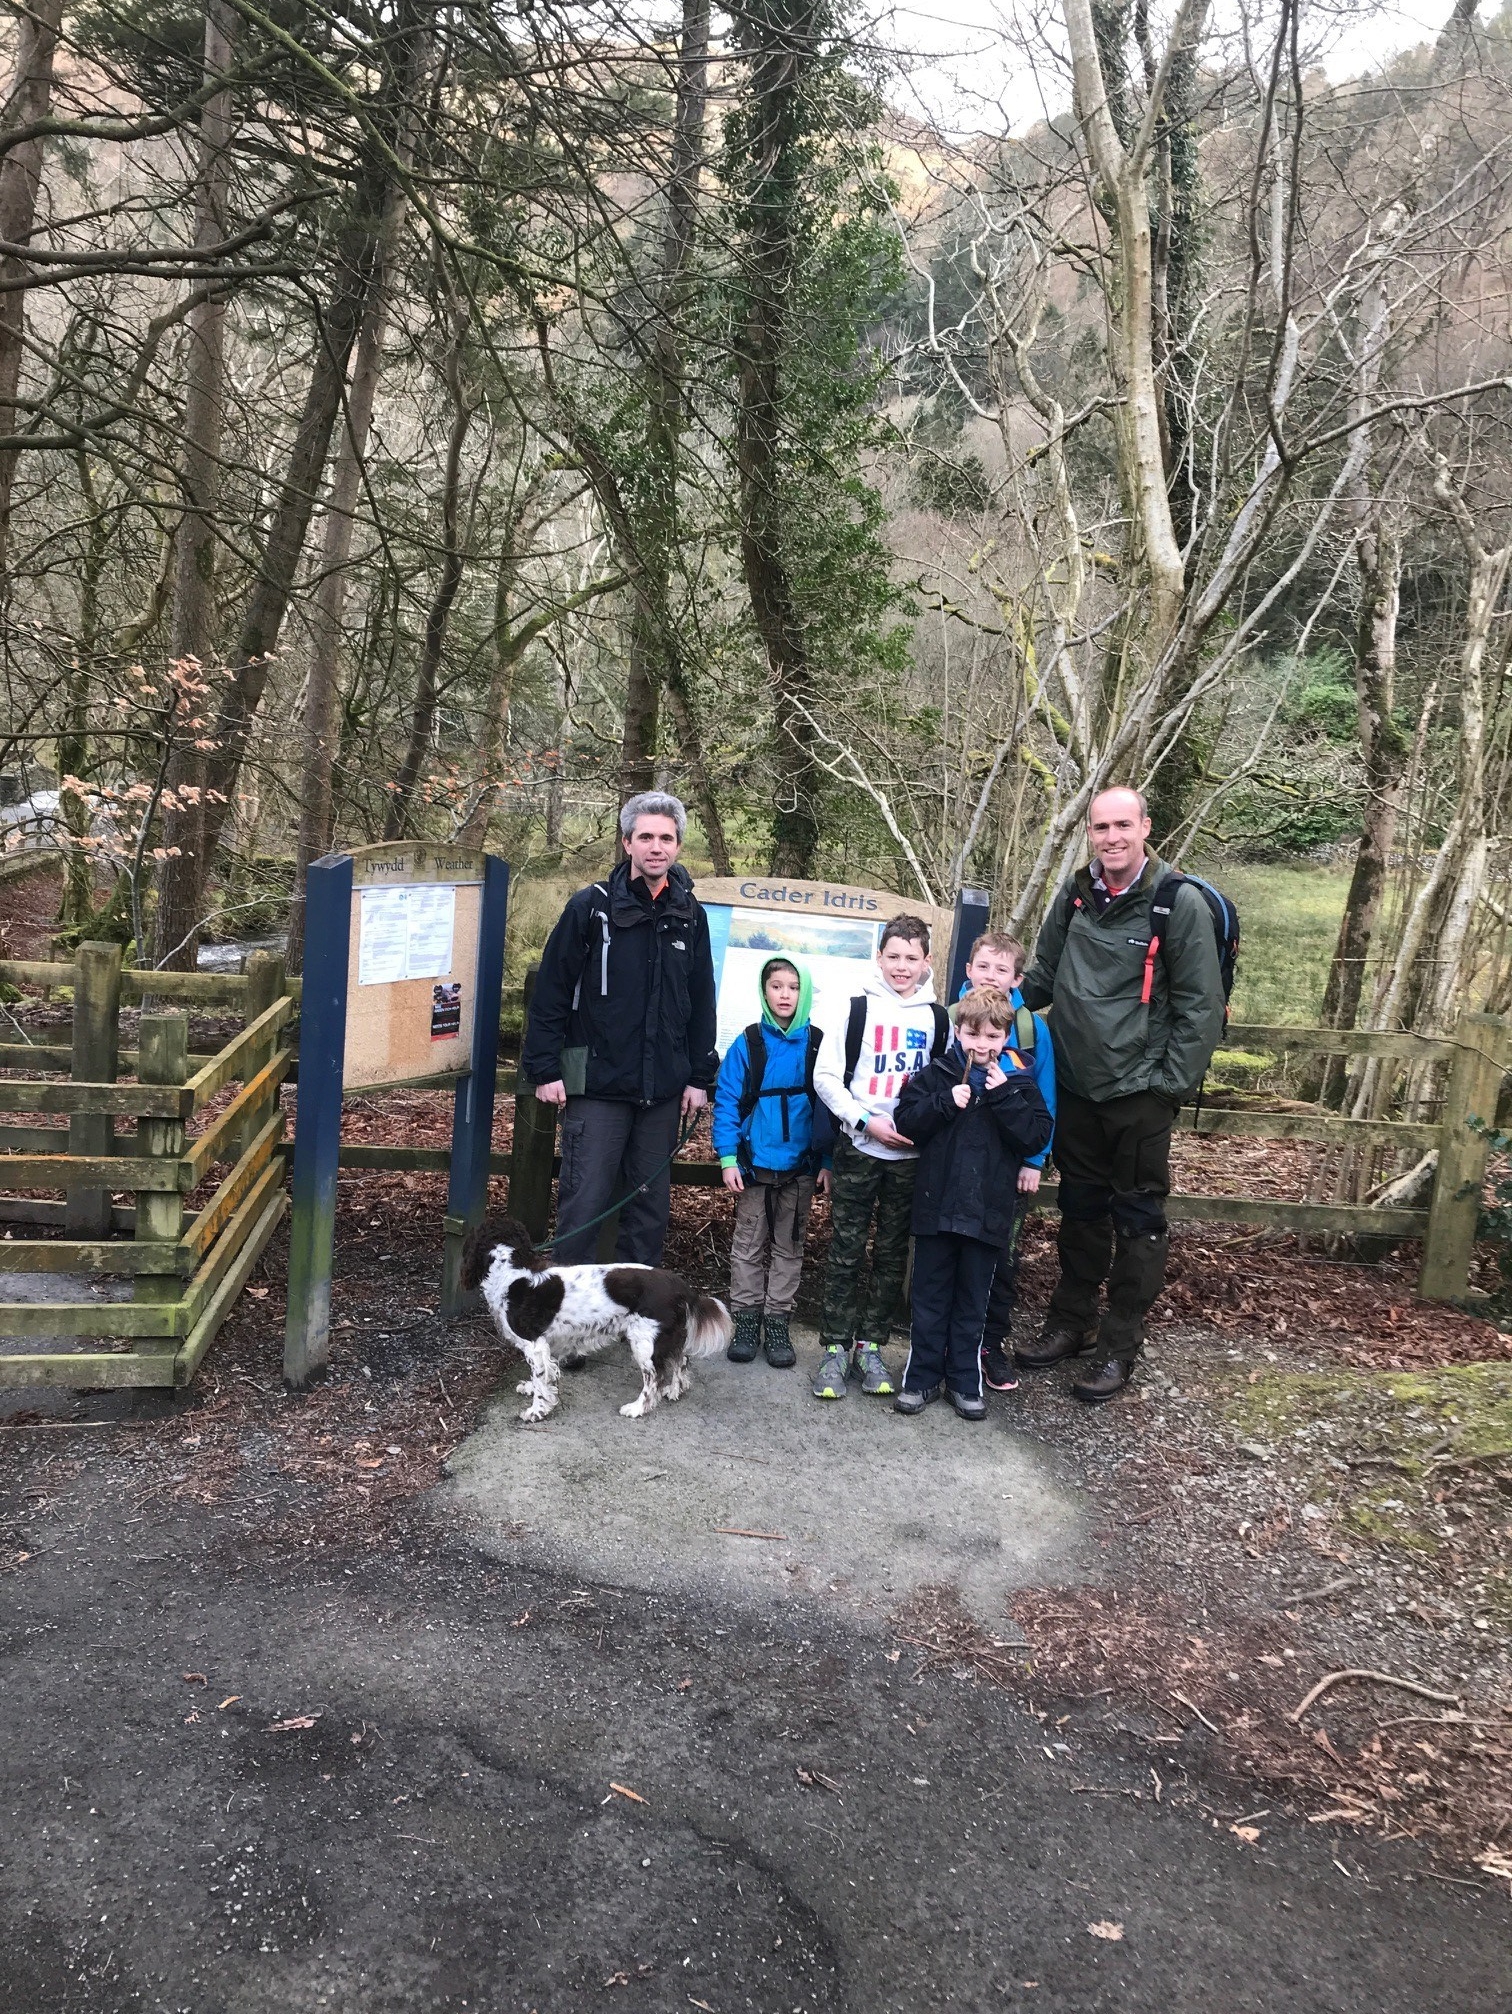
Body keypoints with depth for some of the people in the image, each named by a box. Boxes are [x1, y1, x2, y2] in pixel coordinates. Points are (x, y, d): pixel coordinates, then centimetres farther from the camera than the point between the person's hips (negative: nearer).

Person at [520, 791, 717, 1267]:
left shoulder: (690, 915, 8)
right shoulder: (591, 906, -5)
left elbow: (701, 1002, 12)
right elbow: (551, 991, -5)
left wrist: (700, 1077, 9)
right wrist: (545, 1070, -8)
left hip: (662, 1089, 4)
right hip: (598, 1083, -4)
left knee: (651, 1203, 11)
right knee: (583, 1201, -3)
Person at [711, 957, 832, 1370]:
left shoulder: (817, 1045, -2)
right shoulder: (748, 1043, -6)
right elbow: (726, 1102, -5)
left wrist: (828, 1161, -2)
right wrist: (728, 1158, -11)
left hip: (801, 1165, 1)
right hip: (755, 1162, -1)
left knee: (789, 1246, 10)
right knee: (749, 1244, 9)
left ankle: (777, 1322, 20)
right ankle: (746, 1320, 19)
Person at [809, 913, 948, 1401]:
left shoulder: (938, 1018, 7)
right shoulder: (856, 1009, 0)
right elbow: (826, 1076, -2)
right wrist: (867, 1122, -11)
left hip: (912, 1155, 2)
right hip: (858, 1149, -2)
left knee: (893, 1256, 8)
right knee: (845, 1253, 1)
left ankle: (870, 1346, 19)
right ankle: (835, 1348, 10)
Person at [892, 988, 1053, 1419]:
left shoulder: (1019, 1082, 0)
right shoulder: (936, 1076, 0)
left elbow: (1037, 1137, -9)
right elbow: (905, 1122, -6)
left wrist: (1005, 1096, -17)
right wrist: (945, 1103, -18)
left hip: (988, 1211, 0)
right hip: (936, 1206, 0)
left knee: (972, 1301, 12)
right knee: (930, 1297, 10)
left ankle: (965, 1381, 24)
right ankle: (922, 1377, 21)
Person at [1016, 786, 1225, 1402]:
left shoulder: (1180, 903, -11)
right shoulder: (1074, 896, 5)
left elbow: (1200, 1006, -10)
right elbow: (1044, 977, 18)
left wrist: (1172, 1084, -12)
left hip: (1141, 1092, -5)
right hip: (1076, 1086, 5)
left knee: (1137, 1218, 5)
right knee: (1081, 1210, 17)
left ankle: (1119, 1344, 16)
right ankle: (1071, 1323, 31)